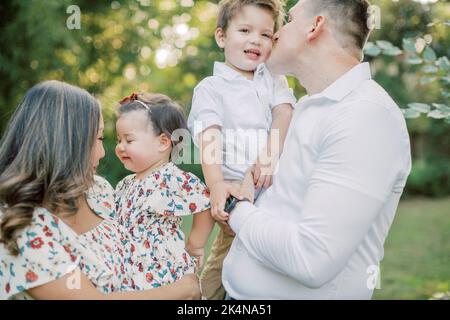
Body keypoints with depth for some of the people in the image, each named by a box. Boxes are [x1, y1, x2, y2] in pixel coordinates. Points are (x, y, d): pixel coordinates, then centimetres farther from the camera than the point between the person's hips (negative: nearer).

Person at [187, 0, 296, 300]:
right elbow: (209, 138, -8)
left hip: (277, 184, 3)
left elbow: (284, 114, -1)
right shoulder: (210, 88, 5)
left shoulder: (274, 80, 17)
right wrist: (217, 185, -24)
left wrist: (270, 154, -20)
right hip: (238, 187, -3)